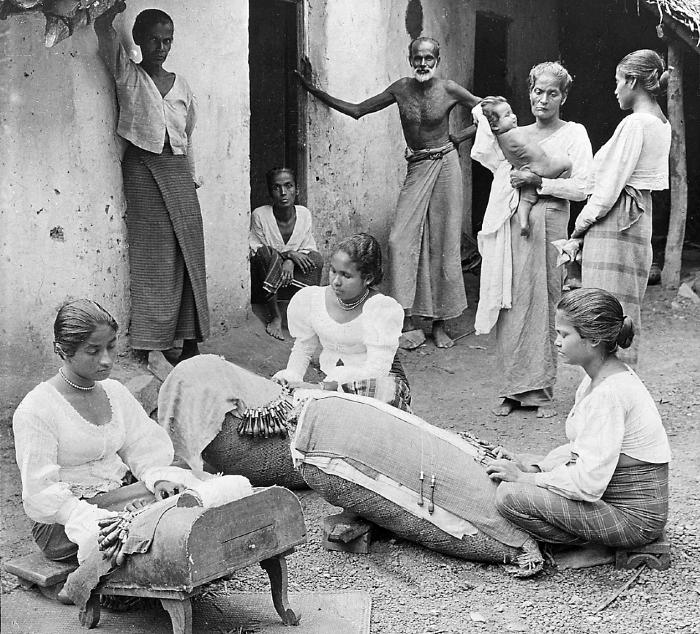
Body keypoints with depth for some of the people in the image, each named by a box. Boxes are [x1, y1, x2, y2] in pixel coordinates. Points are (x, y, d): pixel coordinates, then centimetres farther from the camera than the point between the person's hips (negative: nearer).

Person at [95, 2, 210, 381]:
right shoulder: (128, 76, 1)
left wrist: (192, 177, 14)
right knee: (154, 257, -7)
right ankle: (154, 351, -2)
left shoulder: (181, 86, 13)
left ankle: (190, 343, 9)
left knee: (189, 254, 1)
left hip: (177, 169, 4)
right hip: (142, 168, -4)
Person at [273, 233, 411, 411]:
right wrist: (291, 377, -9)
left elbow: (376, 369, -25)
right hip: (331, 383, 4)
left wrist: (322, 388, -33)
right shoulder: (309, 300, -4)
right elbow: (303, 348, 13)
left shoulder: (384, 308, -19)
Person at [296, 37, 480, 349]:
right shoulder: (401, 88, 2)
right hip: (416, 169, 2)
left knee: (442, 244, 1)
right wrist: (314, 90, 4)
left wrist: (459, 137, -2)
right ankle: (408, 324, -7)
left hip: (445, 166, -2)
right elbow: (357, 110, 7)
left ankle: (440, 323, 12)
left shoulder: (449, 90, -5)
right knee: (401, 240, -11)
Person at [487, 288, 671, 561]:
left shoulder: (609, 393, -26)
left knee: (511, 496, -19)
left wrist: (524, 478, -16)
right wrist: (533, 468, -1)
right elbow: (579, 449, 15)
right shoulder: (598, 377, 6)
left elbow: (588, 483, -27)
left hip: (632, 517, -10)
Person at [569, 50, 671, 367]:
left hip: (614, 222, -9)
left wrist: (580, 225, -4)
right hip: (639, 221, 9)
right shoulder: (661, 124, 13)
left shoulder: (634, 124, -15)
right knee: (626, 312, 15)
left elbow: (610, 187, -16)